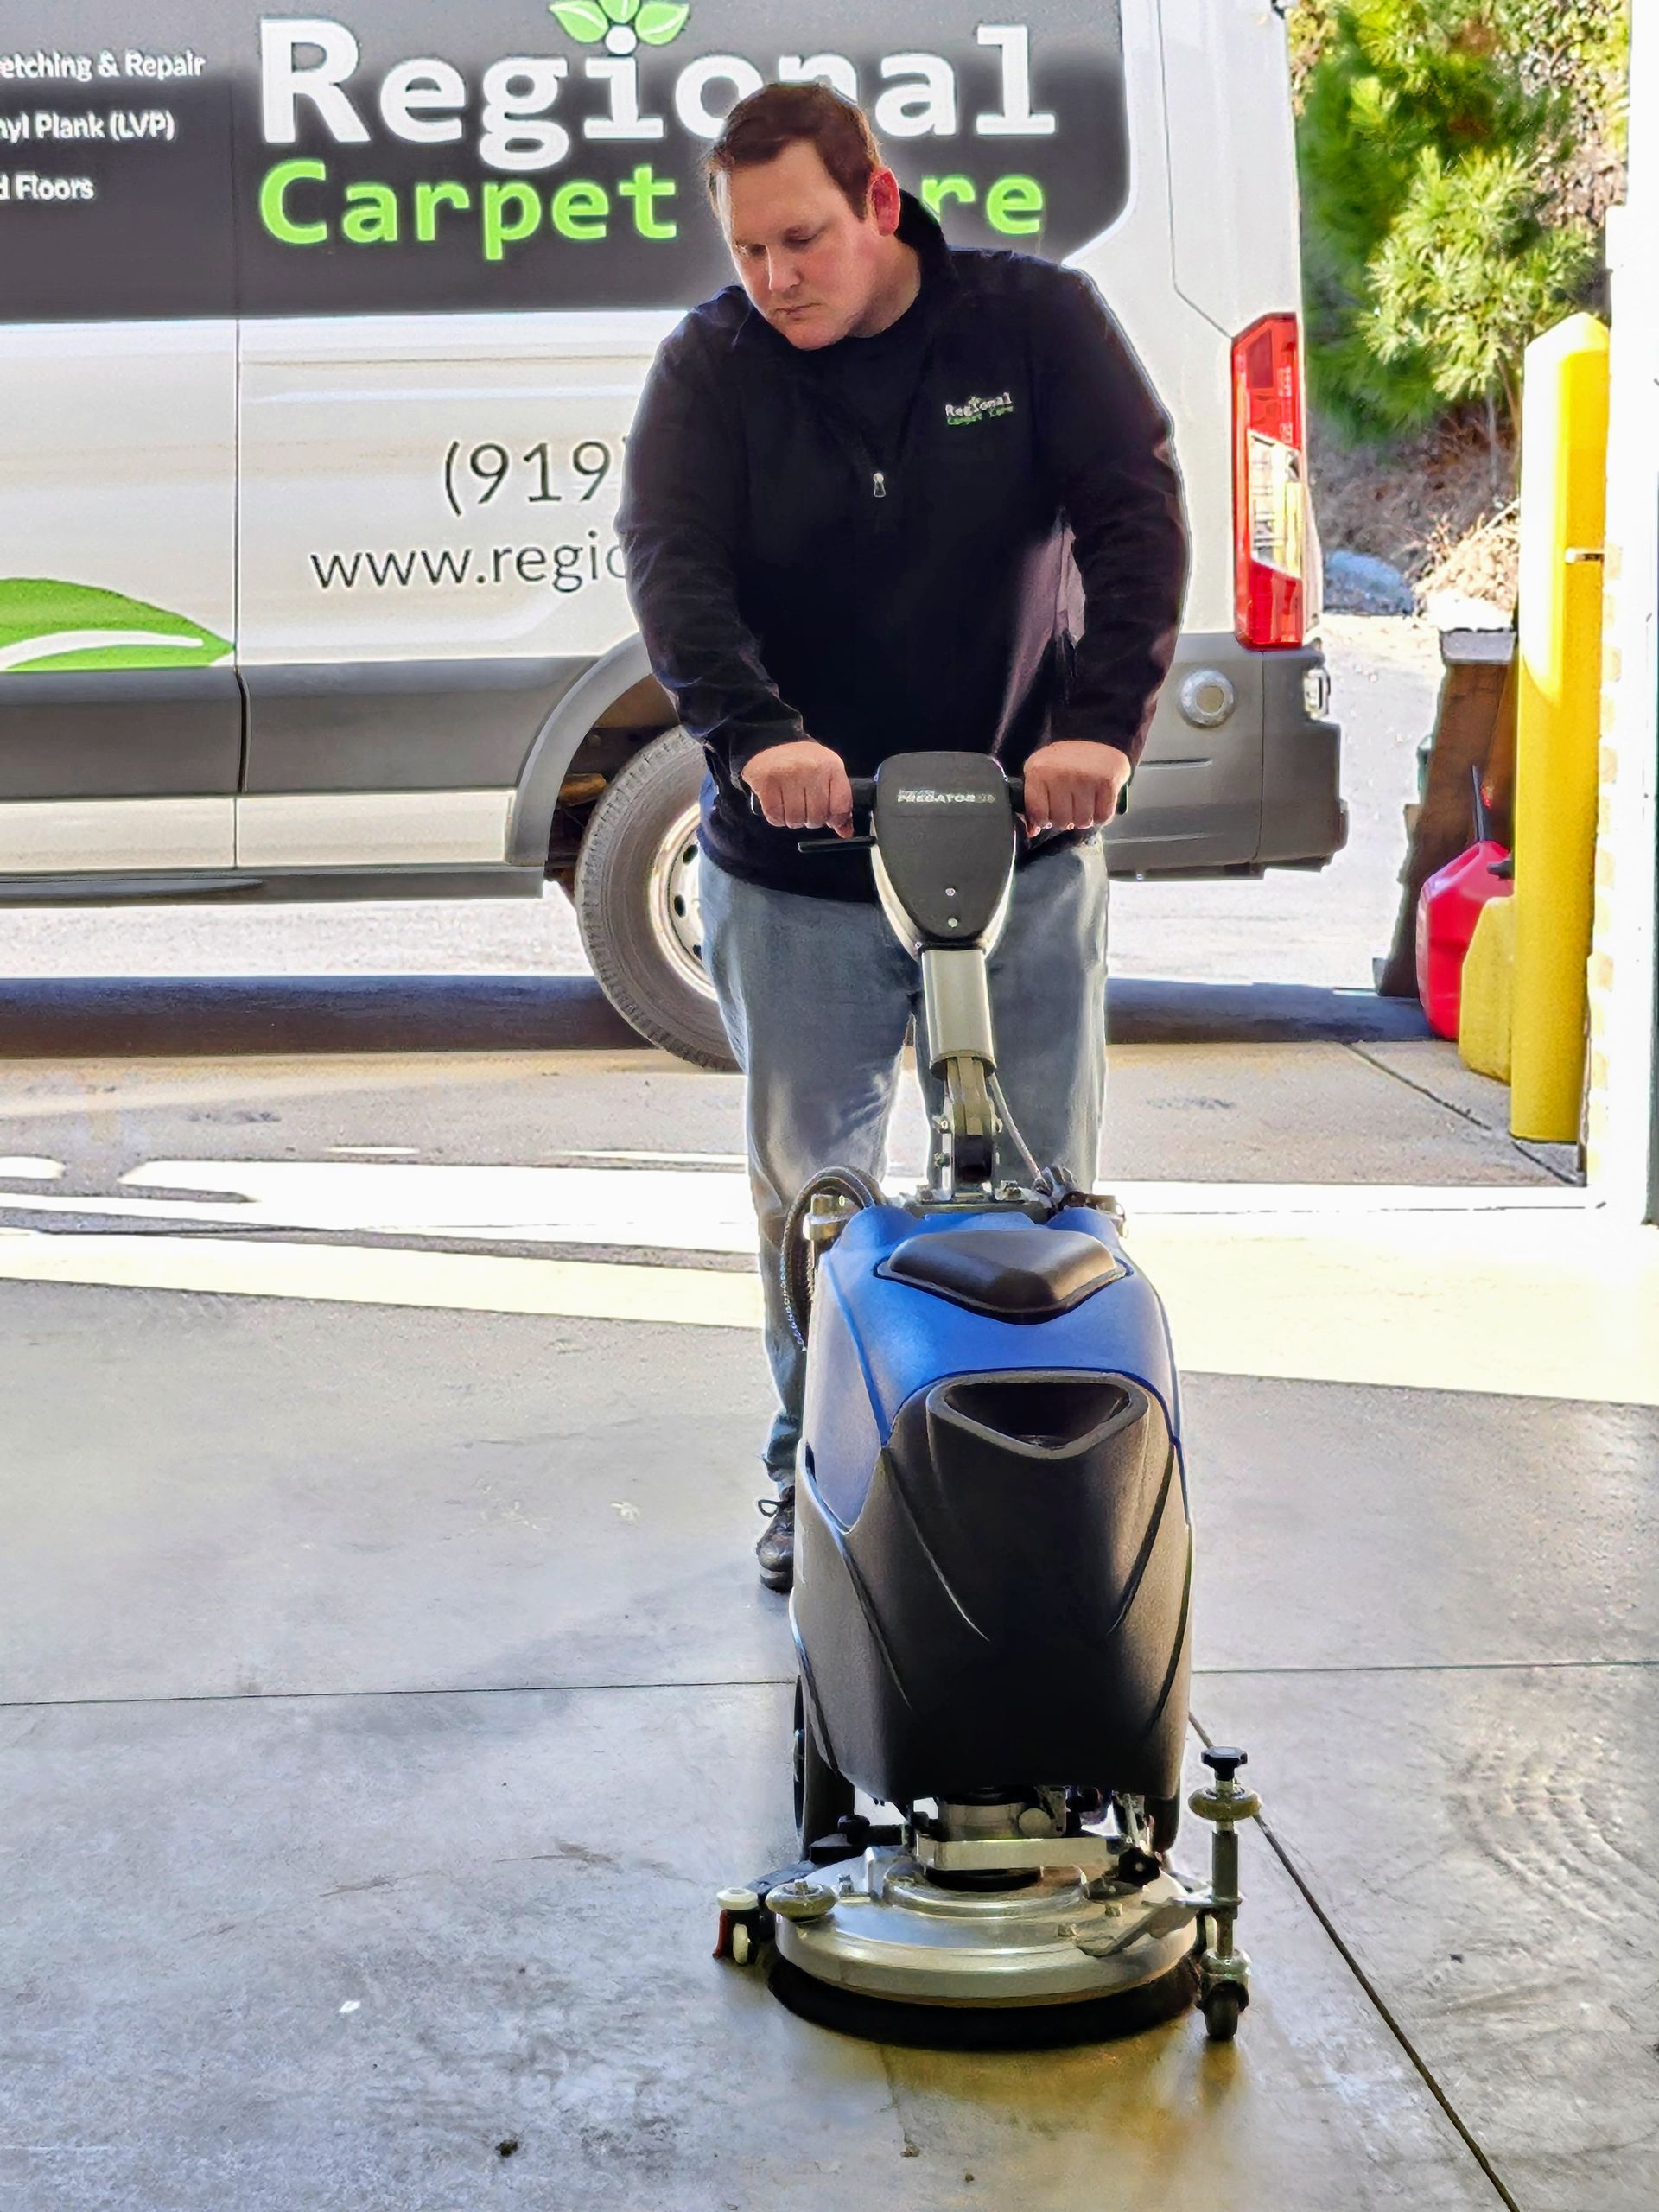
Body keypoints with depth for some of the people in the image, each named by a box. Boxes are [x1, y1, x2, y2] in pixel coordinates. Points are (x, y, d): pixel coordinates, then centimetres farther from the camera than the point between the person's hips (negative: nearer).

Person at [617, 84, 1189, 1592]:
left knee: (1045, 1186, 6)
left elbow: (1138, 516, -12)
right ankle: (812, 1469, 26)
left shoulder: (1036, 320, -3)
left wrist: (1102, 720, -28)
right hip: (795, 863, 0)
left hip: (1023, 842, 0)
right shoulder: (712, 365, -3)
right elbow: (670, 562, -17)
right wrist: (755, 732, -36)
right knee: (807, 1185, 8)